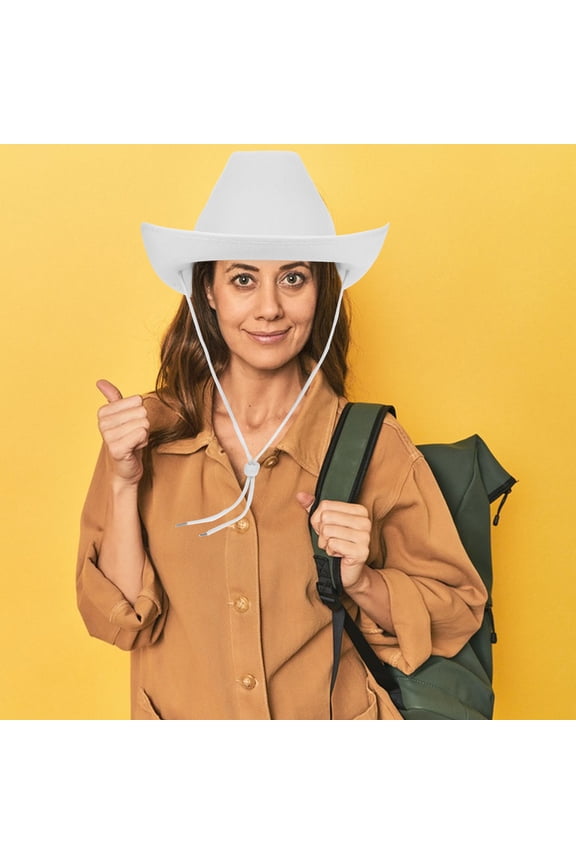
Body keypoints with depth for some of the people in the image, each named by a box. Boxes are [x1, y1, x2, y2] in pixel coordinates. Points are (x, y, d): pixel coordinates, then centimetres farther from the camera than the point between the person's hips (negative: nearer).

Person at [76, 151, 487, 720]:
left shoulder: (372, 446, -9)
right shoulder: (150, 432, -5)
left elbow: (454, 613, -1)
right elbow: (120, 620, -5)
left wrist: (360, 583, -17)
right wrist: (125, 483, -16)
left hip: (337, 713, 0)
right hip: (180, 711, 1)